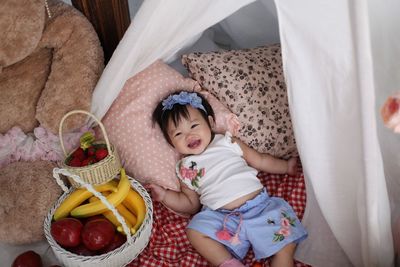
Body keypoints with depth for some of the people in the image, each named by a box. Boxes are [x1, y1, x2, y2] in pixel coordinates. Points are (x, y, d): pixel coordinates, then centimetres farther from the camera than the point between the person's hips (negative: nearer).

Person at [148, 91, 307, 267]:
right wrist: (164, 195, 7)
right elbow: (191, 203, 18)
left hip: (260, 206, 0)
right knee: (195, 231, -24)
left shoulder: (227, 142, 13)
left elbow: (260, 161, 19)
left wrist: (287, 166, 16)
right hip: (221, 218, 1)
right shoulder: (186, 168, 15)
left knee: (286, 240, -18)